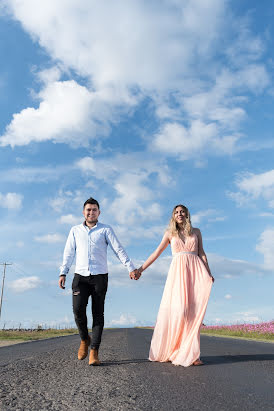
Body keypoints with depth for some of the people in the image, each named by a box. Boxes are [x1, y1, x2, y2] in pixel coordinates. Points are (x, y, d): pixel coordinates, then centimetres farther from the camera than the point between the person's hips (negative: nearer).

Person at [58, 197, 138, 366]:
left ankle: (94, 352, 1)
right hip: (80, 276, 1)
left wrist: (131, 268, -7)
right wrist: (63, 273, 4)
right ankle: (84, 339, 12)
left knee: (98, 313, -4)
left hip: (99, 277, -1)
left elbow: (119, 249, 2)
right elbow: (69, 253, 14)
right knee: (78, 308, -14)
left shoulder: (106, 230, 9)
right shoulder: (75, 230, 16)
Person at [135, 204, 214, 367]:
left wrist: (208, 273, 1)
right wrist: (141, 269, 10)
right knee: (177, 309, -12)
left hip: (195, 271, 1)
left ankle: (191, 353, -3)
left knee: (193, 311, -6)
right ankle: (169, 351, -1)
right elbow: (156, 253, 14)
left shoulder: (196, 232, 17)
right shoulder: (170, 233, 15)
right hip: (178, 271, -1)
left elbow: (201, 253, 13)